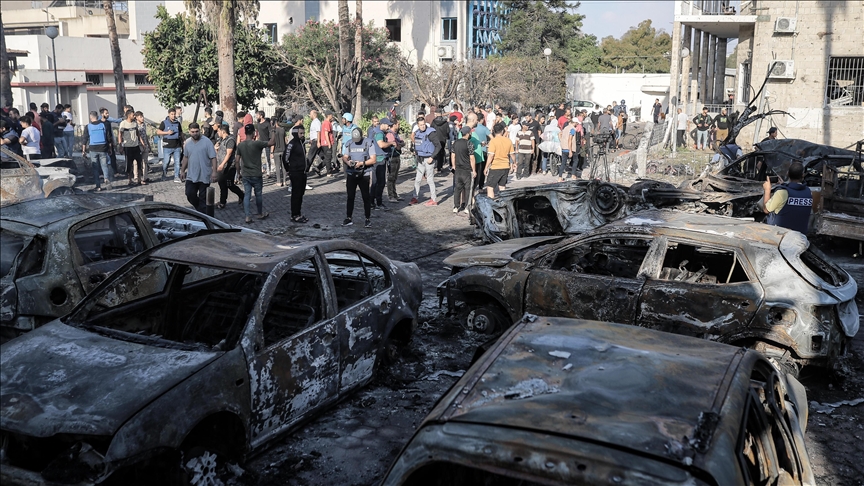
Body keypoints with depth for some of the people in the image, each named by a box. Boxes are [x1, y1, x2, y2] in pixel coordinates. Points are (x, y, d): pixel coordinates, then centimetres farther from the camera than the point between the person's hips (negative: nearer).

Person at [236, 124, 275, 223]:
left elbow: (237, 160, 3)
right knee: (258, 194, 11)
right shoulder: (257, 144, -16)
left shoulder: (240, 145, 0)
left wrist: (239, 172, 14)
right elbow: (272, 143, -18)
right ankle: (260, 214, 25)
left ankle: (248, 216, 2)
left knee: (247, 195, 6)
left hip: (245, 175, 4)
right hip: (256, 174, -4)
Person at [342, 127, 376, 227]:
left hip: (364, 174, -4)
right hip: (351, 174, 4)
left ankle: (368, 219, 11)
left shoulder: (369, 143, -6)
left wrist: (362, 163, -22)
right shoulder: (349, 143, 7)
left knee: (366, 197, 2)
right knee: (350, 196, 9)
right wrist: (347, 162, -13)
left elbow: (373, 159, -8)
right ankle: (349, 218, 17)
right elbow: (344, 157, 10)